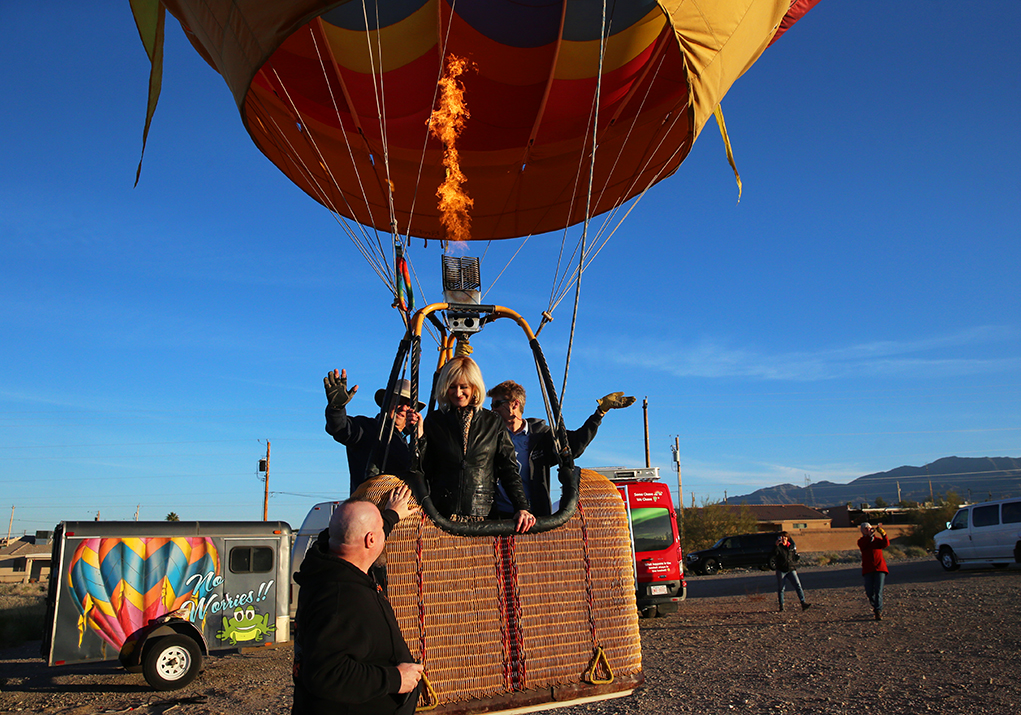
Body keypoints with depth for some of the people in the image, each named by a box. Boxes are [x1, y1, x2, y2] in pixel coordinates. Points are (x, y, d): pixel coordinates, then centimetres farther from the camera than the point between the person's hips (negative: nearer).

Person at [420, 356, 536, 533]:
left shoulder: (494, 423, 13)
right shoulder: (434, 422, 12)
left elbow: (509, 470, 10)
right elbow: (422, 470, 7)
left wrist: (522, 507, -2)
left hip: (483, 515, 0)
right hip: (442, 515, 0)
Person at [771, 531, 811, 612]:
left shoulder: (792, 546, 12)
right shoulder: (778, 547, 1)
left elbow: (795, 557, 23)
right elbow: (774, 555, -19)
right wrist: (776, 546, -29)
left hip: (791, 570, 2)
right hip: (781, 570, -2)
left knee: (798, 585, -12)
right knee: (781, 588, 2)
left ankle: (803, 603, -16)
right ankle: (781, 605, 12)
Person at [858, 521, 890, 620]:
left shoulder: (877, 539, 13)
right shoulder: (862, 541, 10)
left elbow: (886, 544, -7)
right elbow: (863, 545, -14)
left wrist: (883, 534, -24)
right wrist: (869, 535, -24)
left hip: (880, 568, 0)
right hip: (868, 569, 0)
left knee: (878, 591, -10)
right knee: (869, 592, 2)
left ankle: (878, 612, -10)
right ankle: (875, 606, 28)